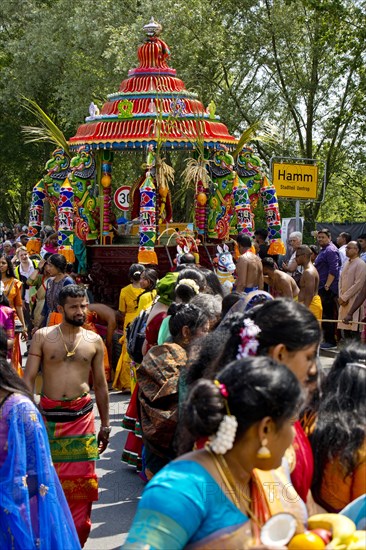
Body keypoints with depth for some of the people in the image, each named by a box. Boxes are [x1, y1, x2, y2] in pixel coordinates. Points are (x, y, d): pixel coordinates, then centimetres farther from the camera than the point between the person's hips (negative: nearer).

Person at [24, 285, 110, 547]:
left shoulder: (94, 340, 7)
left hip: (82, 416, 1)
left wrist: (105, 424, 15)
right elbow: (28, 378, -1)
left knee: (81, 480, -1)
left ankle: (75, 540, 11)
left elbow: (101, 385, 14)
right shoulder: (43, 336, 1)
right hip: (48, 414, -1)